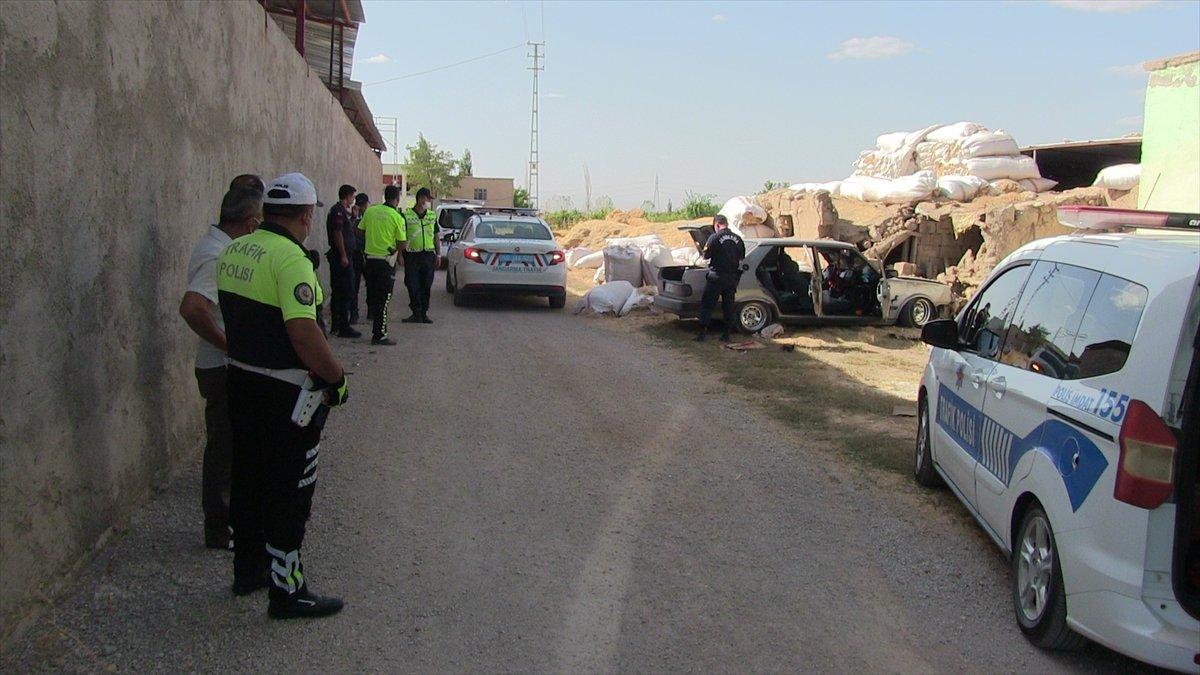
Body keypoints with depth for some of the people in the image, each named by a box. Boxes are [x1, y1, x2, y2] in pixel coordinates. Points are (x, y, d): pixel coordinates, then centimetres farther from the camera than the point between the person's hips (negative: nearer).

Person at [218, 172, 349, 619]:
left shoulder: (233, 251, 5)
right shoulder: (290, 259, -22)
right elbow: (303, 332, -28)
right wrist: (336, 377, -17)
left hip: (240, 381, 9)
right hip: (285, 393, -9)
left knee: (248, 480, 21)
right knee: (289, 493, 2)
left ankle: (248, 569, 36)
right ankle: (287, 591, 11)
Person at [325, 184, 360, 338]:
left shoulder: (339, 210, 18)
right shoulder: (339, 211, -13)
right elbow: (338, 233, -20)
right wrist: (343, 256, -22)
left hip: (339, 257, 11)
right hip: (342, 256, -11)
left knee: (337, 292, 13)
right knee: (345, 292, -9)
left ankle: (335, 325, 19)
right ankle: (344, 327, -7)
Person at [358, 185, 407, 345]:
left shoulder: (370, 211, 2)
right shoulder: (397, 217, -12)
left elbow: (359, 231, 10)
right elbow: (401, 244, -12)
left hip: (370, 258, 5)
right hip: (386, 261, -5)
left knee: (372, 296, 16)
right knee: (383, 299, -1)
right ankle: (380, 335, -1)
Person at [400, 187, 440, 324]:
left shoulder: (432, 216, 11)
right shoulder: (406, 215, -3)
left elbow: (436, 235, 17)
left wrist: (438, 253, 12)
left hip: (428, 254, 4)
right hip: (412, 255, -3)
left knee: (426, 285, 5)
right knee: (412, 285, -3)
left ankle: (424, 313, 13)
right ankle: (417, 313, 3)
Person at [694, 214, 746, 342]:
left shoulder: (715, 237, -10)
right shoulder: (738, 239, 5)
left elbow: (706, 255, -7)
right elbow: (742, 257, 13)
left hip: (716, 275, -4)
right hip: (732, 277, 4)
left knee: (707, 304, 2)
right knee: (728, 305, 12)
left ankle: (702, 332, -2)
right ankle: (726, 334, 14)